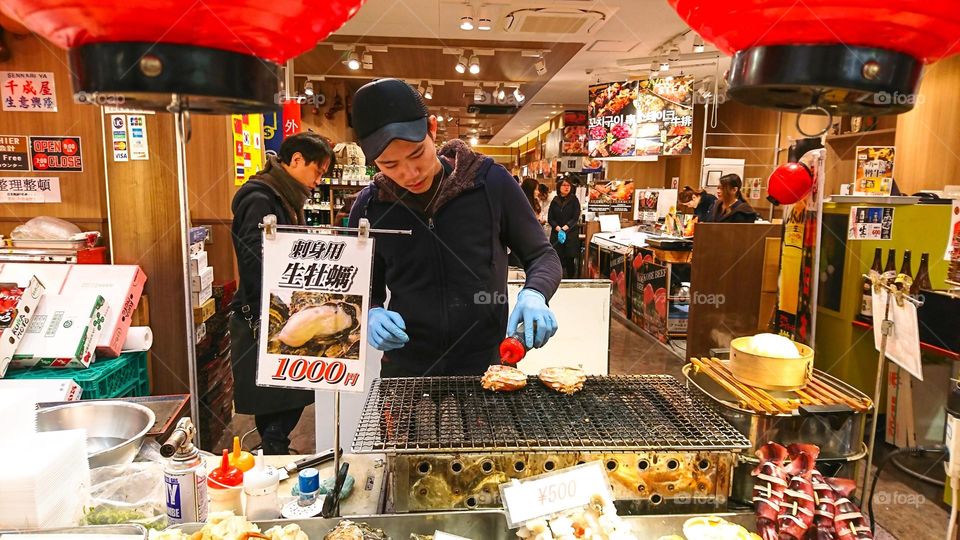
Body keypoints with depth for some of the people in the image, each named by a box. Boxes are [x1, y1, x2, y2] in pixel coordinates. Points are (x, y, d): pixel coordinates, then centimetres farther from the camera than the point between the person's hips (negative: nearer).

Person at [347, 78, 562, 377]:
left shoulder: (491, 182, -11)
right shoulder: (370, 207, -5)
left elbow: (541, 255, 0)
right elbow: (365, 291, 8)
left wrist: (534, 294, -21)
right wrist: (372, 315, -15)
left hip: (488, 369, -1)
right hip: (405, 372, 2)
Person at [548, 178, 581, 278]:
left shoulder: (574, 200, 4)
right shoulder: (554, 201, 10)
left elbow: (576, 218, -4)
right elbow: (550, 219, 6)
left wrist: (565, 227, -17)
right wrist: (558, 228, -12)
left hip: (571, 234, -2)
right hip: (556, 234, 2)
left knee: (570, 260, -3)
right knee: (558, 260, -5)